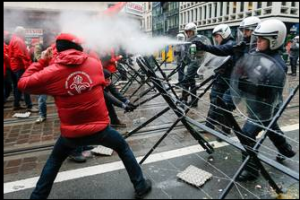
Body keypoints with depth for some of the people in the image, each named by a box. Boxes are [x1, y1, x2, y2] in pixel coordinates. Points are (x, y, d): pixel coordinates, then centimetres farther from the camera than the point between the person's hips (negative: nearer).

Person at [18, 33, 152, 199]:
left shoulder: (51, 72, -8)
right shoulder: (95, 63, -2)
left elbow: (23, 84, 5)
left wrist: (41, 61, 9)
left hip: (71, 133, 0)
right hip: (100, 128, 1)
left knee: (54, 161, 29)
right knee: (123, 148, 26)